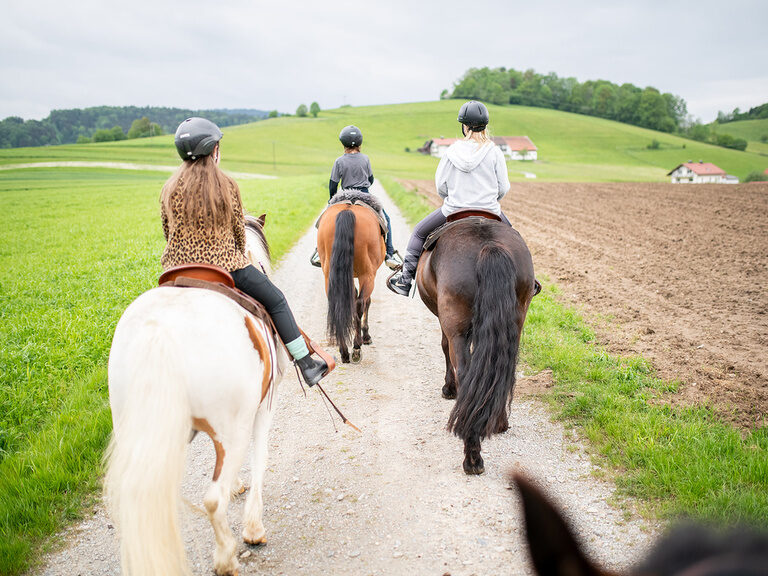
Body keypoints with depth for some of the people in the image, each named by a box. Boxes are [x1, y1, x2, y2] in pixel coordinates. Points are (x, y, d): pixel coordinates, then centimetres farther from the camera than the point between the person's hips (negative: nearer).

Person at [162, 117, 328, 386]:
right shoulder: (226, 185, -5)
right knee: (275, 300, 13)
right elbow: (238, 229, 2)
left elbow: (168, 233, 9)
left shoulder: (170, 188, 3)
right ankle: (306, 365, 13)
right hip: (225, 264, -3)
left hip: (178, 269, 3)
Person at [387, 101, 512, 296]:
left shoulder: (453, 151, -5)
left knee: (420, 232, 22)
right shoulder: (494, 151, -7)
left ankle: (405, 279, 18)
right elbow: (503, 188, -4)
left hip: (453, 211, 0)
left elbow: (440, 186, -2)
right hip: (489, 212, 0)